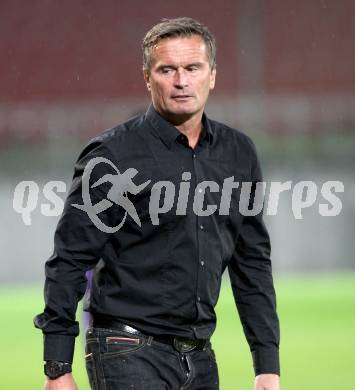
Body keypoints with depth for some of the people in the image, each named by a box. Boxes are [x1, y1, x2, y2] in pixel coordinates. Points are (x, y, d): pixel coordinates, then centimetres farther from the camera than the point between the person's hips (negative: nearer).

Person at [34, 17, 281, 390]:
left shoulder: (238, 153, 10)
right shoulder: (112, 155, -7)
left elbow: (252, 262, 16)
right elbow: (68, 262, -7)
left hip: (200, 358, 6)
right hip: (130, 355, -6)